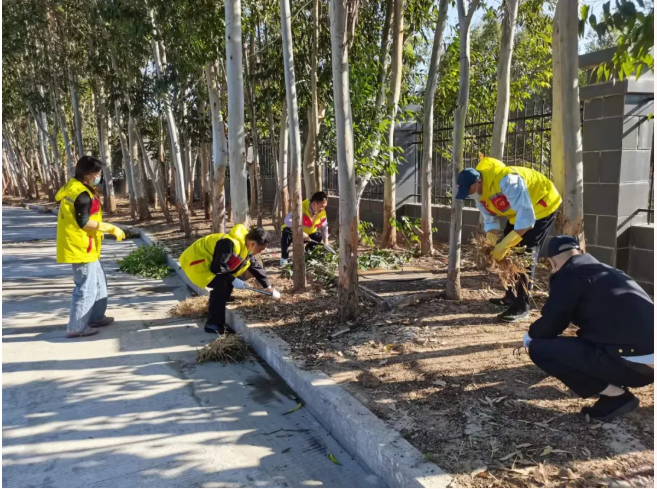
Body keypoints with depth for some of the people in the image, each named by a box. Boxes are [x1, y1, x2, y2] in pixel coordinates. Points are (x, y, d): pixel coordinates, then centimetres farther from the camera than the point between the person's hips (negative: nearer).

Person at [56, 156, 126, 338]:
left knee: (98, 282, 20)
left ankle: (96, 317, 31)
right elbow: (84, 222, -22)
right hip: (80, 247, -11)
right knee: (87, 287, -5)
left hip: (83, 246, 11)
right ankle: (76, 327, 2)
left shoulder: (73, 188, 15)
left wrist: (104, 229, 19)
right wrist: (110, 228, -17)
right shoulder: (81, 194, -18)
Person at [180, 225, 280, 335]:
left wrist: (269, 287, 19)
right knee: (221, 285, -22)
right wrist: (233, 280, -17)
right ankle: (213, 324, -14)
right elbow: (217, 268, -28)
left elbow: (255, 266, 14)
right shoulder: (231, 244, -31)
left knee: (227, 283, 4)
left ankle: (216, 319, 15)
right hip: (195, 261, -10)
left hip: (206, 261, 10)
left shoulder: (245, 247, 1)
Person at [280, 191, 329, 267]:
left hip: (309, 232, 6)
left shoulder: (322, 212, -13)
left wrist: (326, 241, -8)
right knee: (286, 237, -36)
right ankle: (284, 258, -5)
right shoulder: (302, 208, -35)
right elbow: (288, 220, -45)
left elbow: (324, 227, 3)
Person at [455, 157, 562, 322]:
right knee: (509, 254, 10)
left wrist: (504, 245, -45)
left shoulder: (506, 180, -41)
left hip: (542, 205, -9)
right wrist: (491, 244, -25)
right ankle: (511, 296, 24)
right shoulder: (478, 192, -13)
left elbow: (526, 218, -43)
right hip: (517, 211, 9)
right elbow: (490, 219, -7)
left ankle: (522, 306, -9)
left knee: (525, 255, -14)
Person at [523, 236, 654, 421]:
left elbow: (549, 324, -4)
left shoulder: (569, 275, -4)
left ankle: (615, 396, -2)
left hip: (631, 361, -9)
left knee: (539, 348, -3)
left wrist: (530, 336, 20)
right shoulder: (605, 270, 22)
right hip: (649, 358, 9)